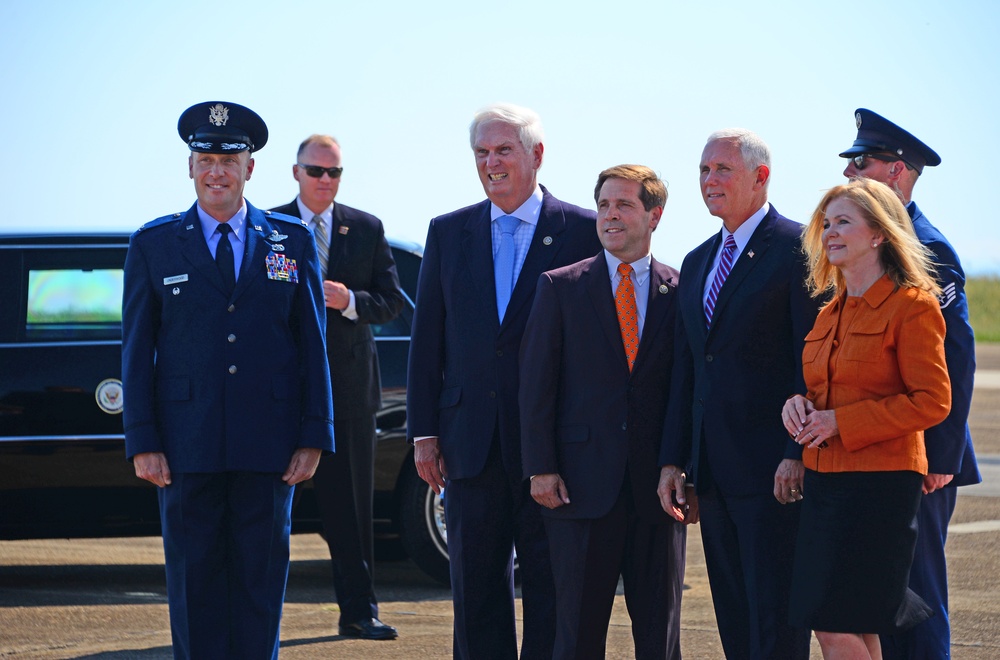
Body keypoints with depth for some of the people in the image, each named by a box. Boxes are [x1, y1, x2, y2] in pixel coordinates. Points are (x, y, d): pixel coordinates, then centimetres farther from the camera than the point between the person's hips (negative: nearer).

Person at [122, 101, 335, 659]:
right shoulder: (153, 245, 6)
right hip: (187, 444, 0)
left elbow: (313, 346, 6)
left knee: (261, 581, 3)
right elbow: (137, 350, 5)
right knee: (195, 582, 2)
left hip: (268, 446, 1)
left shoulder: (293, 241, 8)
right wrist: (143, 441, -3)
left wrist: (314, 438, -1)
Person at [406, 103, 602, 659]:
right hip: (472, 442, 3)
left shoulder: (584, 232, -1)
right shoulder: (449, 233, 10)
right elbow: (427, 338, 10)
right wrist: (424, 432, 4)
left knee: (550, 588, 2)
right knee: (476, 588, 6)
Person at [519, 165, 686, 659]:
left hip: (658, 488, 1)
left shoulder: (679, 292, 6)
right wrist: (540, 468, -6)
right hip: (582, 484, -1)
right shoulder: (560, 287, 4)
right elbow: (535, 384, 2)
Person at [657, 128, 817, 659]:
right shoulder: (697, 263, 19)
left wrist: (797, 454, -18)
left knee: (775, 616, -7)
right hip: (713, 471, 8)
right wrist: (674, 459, 12)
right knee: (733, 616, 10)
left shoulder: (797, 250, -6)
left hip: (773, 469, -8)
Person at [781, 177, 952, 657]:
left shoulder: (913, 306, -8)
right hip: (824, 478, 8)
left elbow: (932, 401, -14)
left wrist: (840, 422, -16)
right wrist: (798, 404, 2)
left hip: (880, 485, -8)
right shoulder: (830, 312, 15)